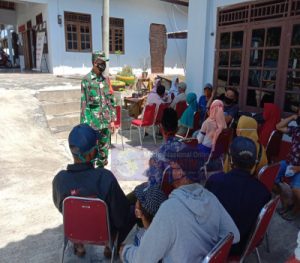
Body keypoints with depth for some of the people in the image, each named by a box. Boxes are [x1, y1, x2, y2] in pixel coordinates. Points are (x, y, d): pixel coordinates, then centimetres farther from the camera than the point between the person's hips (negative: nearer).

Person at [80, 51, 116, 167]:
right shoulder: (86, 80, -8)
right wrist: (85, 124, -12)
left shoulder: (106, 80, 8)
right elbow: (84, 104, -9)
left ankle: (102, 167, 28)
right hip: (93, 122, -5)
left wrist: (112, 119, 8)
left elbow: (111, 100, 11)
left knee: (104, 147, 13)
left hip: (106, 121, 5)